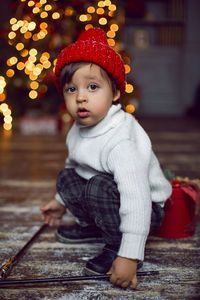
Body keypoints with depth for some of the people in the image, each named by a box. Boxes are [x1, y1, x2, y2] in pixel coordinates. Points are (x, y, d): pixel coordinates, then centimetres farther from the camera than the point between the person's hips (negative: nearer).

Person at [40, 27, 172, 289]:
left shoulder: (122, 142, -33)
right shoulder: (78, 131, -4)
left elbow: (136, 198, -39)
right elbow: (75, 165, 16)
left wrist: (129, 256, -41)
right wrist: (62, 201, 27)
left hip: (145, 209, -9)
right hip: (105, 198, 9)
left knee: (100, 186, -32)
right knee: (66, 177, 3)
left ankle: (116, 246, -13)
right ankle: (91, 226, 19)